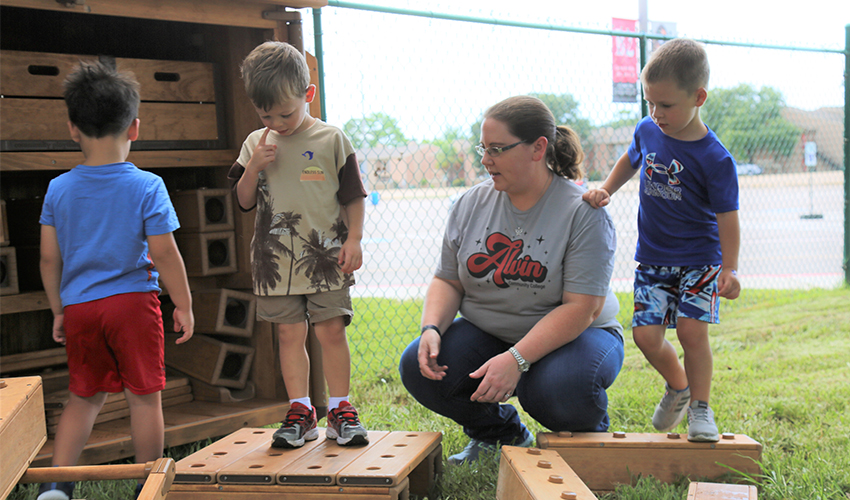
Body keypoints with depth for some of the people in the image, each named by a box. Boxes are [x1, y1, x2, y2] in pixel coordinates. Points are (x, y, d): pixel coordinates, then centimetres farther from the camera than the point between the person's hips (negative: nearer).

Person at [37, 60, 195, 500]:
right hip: (133, 302, -3)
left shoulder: (58, 189, 2)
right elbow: (164, 254, -10)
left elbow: (49, 258, 4)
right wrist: (183, 305, 0)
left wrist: (58, 310, 17)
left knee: (85, 396, 19)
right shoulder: (147, 187, -8)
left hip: (78, 307, 4)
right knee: (144, 397, 7)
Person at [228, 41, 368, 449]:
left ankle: (340, 409, 13)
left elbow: (354, 197, 3)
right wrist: (253, 167, -8)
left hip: (325, 257, -2)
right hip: (275, 260, 3)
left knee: (331, 330, 0)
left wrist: (353, 240, -5)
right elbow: (244, 201, 8)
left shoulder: (331, 140, -1)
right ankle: (300, 411, 16)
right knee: (289, 334, 5)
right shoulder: (256, 144, 7)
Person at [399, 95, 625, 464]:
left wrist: (516, 359, -32)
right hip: (486, 333, 5)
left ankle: (588, 440, 5)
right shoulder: (472, 203, 0)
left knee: (563, 386, -37)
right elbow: (447, 281, 5)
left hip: (571, 336, -4)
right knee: (418, 367, -19)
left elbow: (581, 308, -22)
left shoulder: (583, 212, -16)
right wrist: (431, 329, -17)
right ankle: (502, 433, 10)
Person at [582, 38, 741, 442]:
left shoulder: (714, 158, -17)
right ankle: (678, 386, 26)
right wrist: (605, 190, 4)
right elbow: (630, 160, 20)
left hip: (698, 259, -4)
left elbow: (727, 216, -13)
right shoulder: (647, 131, -1)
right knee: (646, 335, -3)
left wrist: (729, 269, -20)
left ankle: (700, 406, 8)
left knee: (692, 329, -15)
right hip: (652, 257, 4)